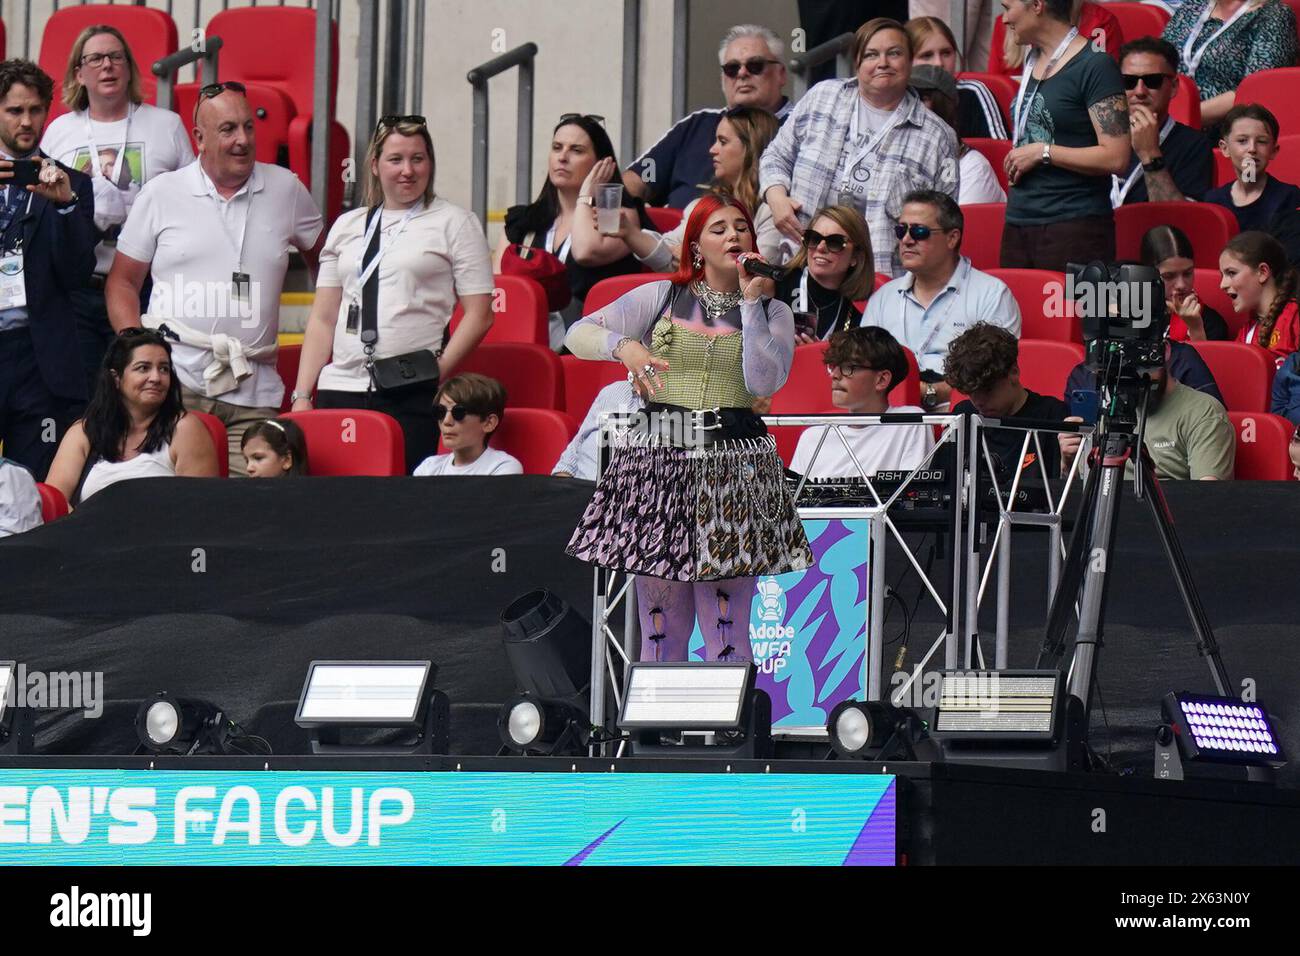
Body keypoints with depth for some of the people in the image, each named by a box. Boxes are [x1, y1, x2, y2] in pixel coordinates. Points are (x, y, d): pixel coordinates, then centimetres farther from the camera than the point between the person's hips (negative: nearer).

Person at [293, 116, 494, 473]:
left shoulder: (455, 223, 6)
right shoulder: (347, 226, 18)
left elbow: (478, 316, 0)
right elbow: (322, 319, 17)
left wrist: (436, 371, -10)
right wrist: (302, 395, 9)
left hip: (413, 396, -4)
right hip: (341, 390, 4)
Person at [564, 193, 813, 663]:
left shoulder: (772, 312, 10)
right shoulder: (661, 297, 11)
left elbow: (764, 380, -7)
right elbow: (579, 334, 9)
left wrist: (751, 301, -5)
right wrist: (624, 346, -10)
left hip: (734, 462, -1)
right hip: (659, 456, 1)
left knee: (727, 631, -5)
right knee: (660, 628, 1)